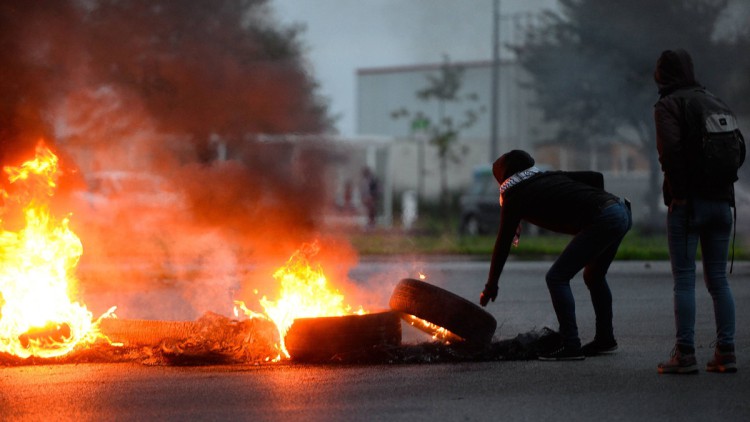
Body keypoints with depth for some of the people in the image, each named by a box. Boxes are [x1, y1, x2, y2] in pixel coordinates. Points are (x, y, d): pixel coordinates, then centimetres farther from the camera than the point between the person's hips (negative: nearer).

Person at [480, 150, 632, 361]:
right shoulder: (551, 176, 26)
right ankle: (605, 339, 33)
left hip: (602, 221, -8)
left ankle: (570, 345, -4)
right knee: (594, 275, 26)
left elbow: (503, 244, 12)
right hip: (622, 211, 8)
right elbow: (595, 177, 19)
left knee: (557, 278, -2)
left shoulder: (516, 198, 8)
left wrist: (491, 286, 19)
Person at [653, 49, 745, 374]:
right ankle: (725, 352, 6)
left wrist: (677, 189, -11)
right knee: (718, 278, 10)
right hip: (721, 200, 6)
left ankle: (685, 354, -6)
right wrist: (721, 178, 14)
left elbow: (670, 148, -21)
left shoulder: (668, 105, -6)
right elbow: (739, 148, 15)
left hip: (687, 203, -6)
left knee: (684, 279, -3)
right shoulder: (714, 101, 14)